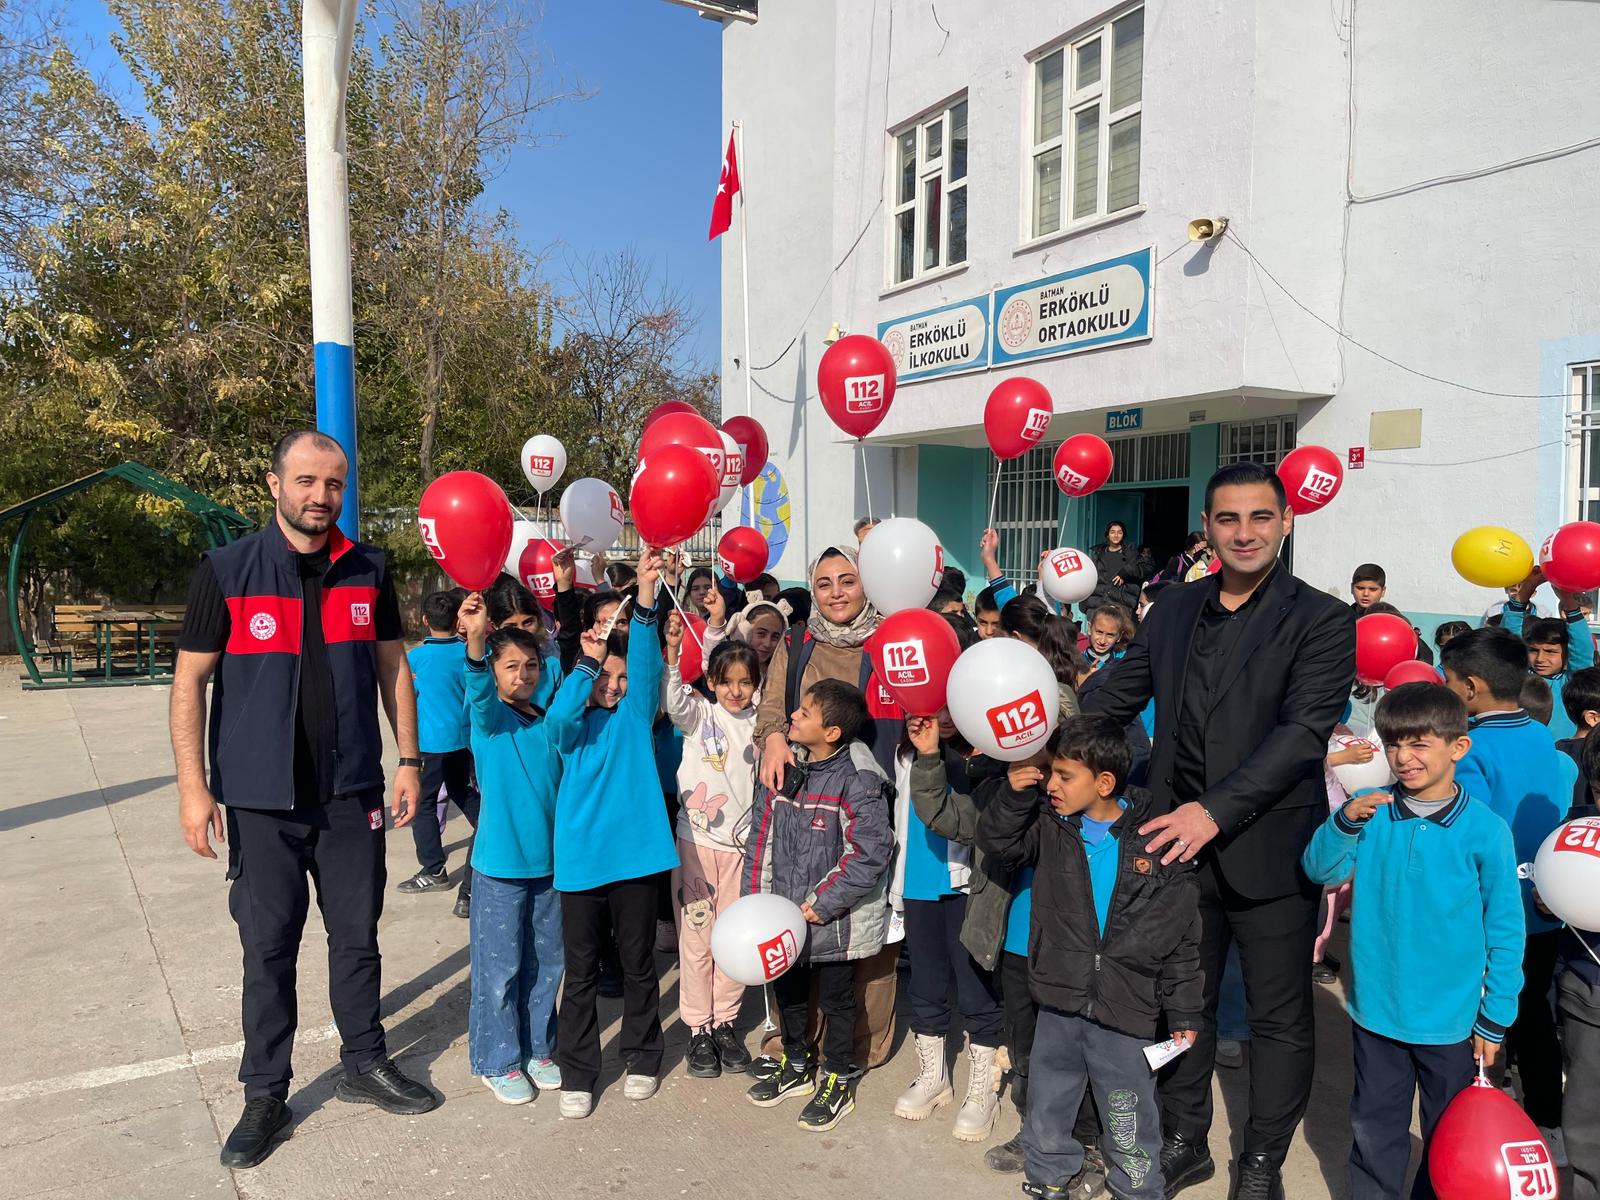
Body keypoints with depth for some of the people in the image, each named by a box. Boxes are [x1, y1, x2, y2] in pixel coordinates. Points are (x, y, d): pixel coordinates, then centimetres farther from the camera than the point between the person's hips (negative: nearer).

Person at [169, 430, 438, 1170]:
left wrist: (409, 759, 4)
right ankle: (265, 1095, 25)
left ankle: (364, 1065, 31)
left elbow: (392, 666, 9)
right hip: (263, 798, -2)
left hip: (353, 791, 2)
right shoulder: (225, 572, -5)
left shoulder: (368, 572, 2)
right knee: (269, 948, 8)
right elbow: (190, 681, -4)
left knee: (357, 935, 13)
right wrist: (193, 785, -10)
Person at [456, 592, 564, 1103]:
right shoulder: (489, 718, -8)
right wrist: (475, 638, -49)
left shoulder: (550, 723, 5)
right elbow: (479, 692, -32)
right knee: (500, 967, 6)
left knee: (546, 963, 15)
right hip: (501, 863, -4)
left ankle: (537, 1048, 33)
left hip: (549, 861, 4)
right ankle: (498, 1061, 23)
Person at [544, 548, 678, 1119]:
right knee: (581, 973, 10)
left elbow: (647, 665, -12)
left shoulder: (636, 714, 5)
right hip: (580, 859, 0)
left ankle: (641, 1059, 31)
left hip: (635, 855, 1)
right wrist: (588, 662, -25)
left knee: (639, 965, 13)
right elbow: (557, 716, -21)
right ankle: (577, 1074, 24)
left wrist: (645, 599, -26)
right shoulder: (574, 725, 4)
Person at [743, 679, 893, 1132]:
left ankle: (838, 1081, 35)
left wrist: (821, 905, -20)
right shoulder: (784, 768, -1)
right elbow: (762, 837, 4)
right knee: (787, 992, 22)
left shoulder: (858, 780, -21)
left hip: (833, 921, -6)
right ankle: (797, 1067, 46)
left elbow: (869, 853, -23)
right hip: (782, 917, 6)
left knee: (835, 1000, 13)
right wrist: (754, 899, -1)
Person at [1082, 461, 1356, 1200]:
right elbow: (1113, 700, 7)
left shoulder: (1321, 621, -7)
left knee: (1279, 1016, 12)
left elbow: (1304, 731, -18)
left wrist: (1216, 810, -28)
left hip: (1269, 851, -4)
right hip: (1176, 843, 4)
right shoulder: (1172, 613, 7)